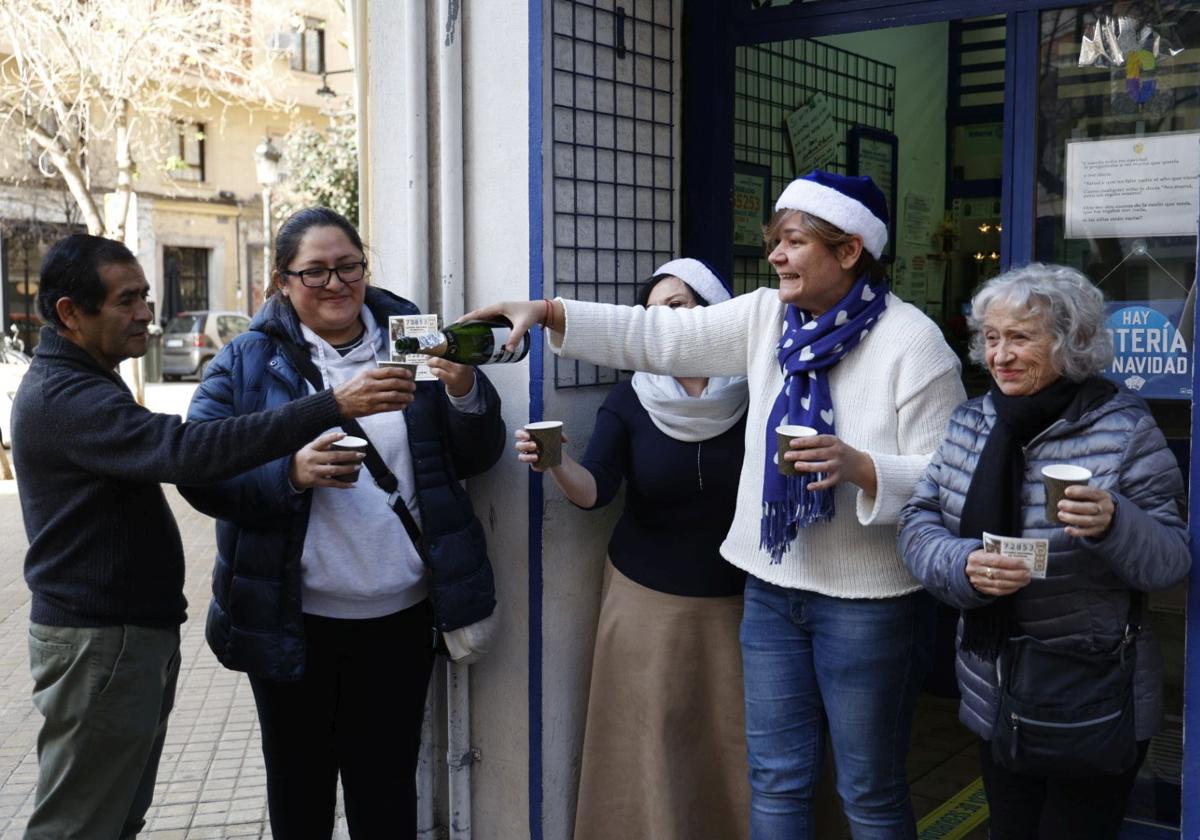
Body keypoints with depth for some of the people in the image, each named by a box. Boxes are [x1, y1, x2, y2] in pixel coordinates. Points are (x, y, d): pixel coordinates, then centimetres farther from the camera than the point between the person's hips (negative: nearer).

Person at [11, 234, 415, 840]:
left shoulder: (75, 384, 15)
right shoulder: (62, 396, -21)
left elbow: (157, 454, 22)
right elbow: (187, 451, -35)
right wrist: (334, 406, -38)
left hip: (131, 629, 10)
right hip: (97, 643, -10)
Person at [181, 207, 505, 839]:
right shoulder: (248, 361, -1)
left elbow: (478, 457, 2)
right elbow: (200, 469, -8)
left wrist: (465, 394, -19)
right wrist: (290, 473, -25)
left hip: (398, 617, 1)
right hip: (292, 619, 0)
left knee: (388, 788, 14)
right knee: (298, 785, 17)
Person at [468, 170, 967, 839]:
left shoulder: (913, 342, -12)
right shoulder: (767, 317, 4)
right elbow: (660, 337, 1)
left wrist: (859, 467, -30)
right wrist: (548, 312, -8)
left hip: (868, 601, -5)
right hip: (774, 585, 5)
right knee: (776, 781, 15)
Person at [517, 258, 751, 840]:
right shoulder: (630, 401, -4)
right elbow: (594, 490, -14)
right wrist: (556, 464, -34)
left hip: (739, 602, 0)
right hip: (648, 602, 1)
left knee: (735, 747, 6)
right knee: (649, 752, 5)